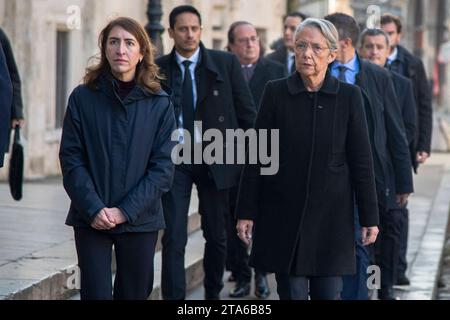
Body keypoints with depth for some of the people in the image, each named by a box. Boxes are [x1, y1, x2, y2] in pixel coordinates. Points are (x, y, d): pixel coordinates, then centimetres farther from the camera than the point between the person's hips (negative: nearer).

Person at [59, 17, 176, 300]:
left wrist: (125, 211, -12)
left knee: (134, 293, 7)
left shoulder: (160, 104, -1)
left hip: (140, 220, 1)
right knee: (96, 293, -6)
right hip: (91, 220, -1)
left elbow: (163, 166, -4)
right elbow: (71, 159, -3)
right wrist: (94, 209, -15)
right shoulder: (83, 98, -1)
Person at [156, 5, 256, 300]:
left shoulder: (226, 63, 0)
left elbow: (247, 112, 3)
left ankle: (213, 293, 29)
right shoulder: (158, 69, 1)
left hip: (216, 159, 1)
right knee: (174, 239, -7)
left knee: (217, 236, 12)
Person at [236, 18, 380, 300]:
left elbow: (361, 160, 1)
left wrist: (370, 217, 0)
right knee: (292, 292, 0)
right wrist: (246, 212, -1)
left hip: (331, 212, 0)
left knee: (329, 292, 1)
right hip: (284, 212, 0)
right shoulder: (276, 92, 0)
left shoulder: (349, 96, 0)